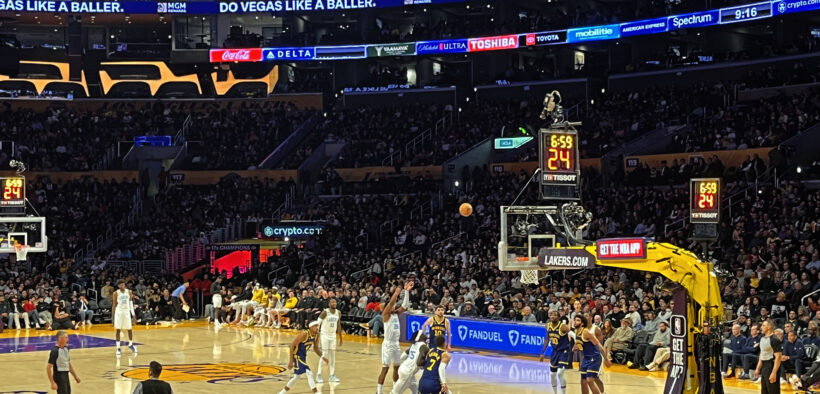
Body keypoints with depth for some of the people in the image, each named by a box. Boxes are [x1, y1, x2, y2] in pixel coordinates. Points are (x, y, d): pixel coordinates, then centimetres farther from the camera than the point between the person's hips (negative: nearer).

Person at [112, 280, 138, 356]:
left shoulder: (128, 292, 3)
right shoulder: (116, 293, -5)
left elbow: (130, 303, 9)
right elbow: (114, 305, -1)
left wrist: (133, 313, 4)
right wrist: (113, 315, -4)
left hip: (127, 311, 3)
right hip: (119, 312, -3)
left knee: (130, 329, 8)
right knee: (118, 330, -2)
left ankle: (130, 344, 29)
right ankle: (118, 348, 2)